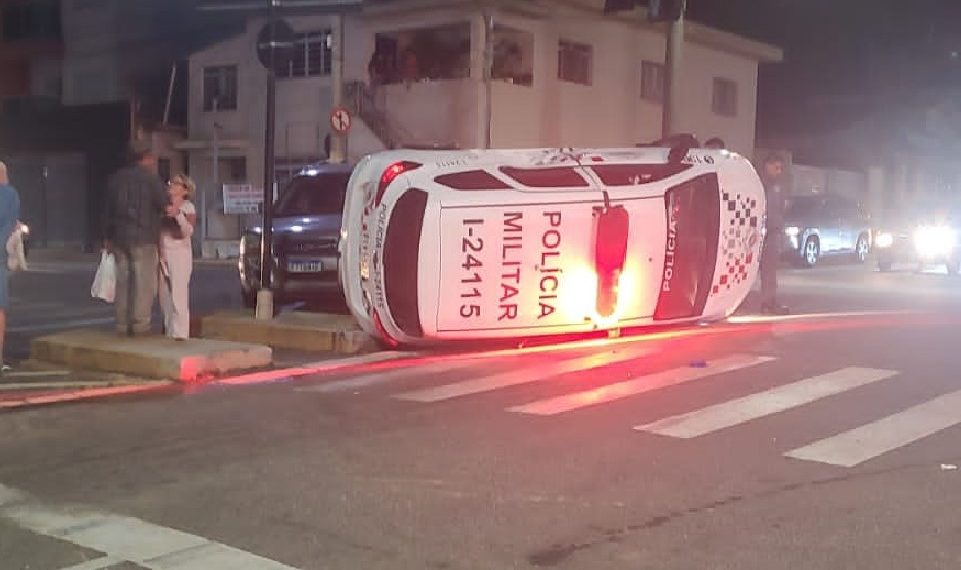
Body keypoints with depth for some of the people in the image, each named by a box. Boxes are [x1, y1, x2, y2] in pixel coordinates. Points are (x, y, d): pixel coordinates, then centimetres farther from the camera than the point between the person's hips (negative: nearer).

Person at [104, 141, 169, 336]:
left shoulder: (116, 178, 13)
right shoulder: (150, 178, -7)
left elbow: (108, 209, 15)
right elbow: (164, 205, -8)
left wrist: (108, 236, 22)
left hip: (120, 238, 6)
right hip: (143, 239, -6)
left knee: (123, 281, 9)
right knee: (144, 282, -3)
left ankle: (122, 323, 10)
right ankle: (139, 323, -7)